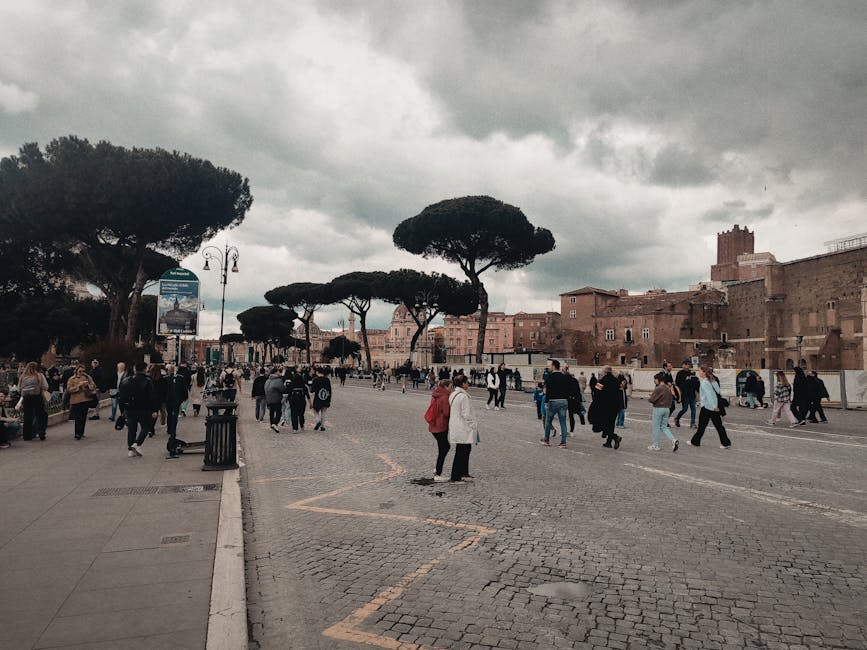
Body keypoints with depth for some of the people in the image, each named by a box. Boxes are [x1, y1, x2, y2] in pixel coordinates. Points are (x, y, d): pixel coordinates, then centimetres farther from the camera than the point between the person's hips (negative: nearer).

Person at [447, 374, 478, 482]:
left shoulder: (452, 395, 9)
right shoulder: (463, 396, -19)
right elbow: (466, 415, -20)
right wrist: (474, 425, -7)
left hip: (456, 428, 9)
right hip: (463, 429, -9)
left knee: (466, 450, 20)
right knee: (461, 452, -1)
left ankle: (464, 473, 31)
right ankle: (455, 477, 5)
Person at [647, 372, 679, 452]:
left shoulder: (658, 389, -18)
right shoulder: (668, 388, 7)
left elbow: (652, 399, -20)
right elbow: (671, 398, 18)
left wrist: (648, 398, 1)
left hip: (658, 409, -7)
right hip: (666, 409, 7)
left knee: (656, 427, 4)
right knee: (664, 427, 14)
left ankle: (655, 445, 12)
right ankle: (673, 440, -4)